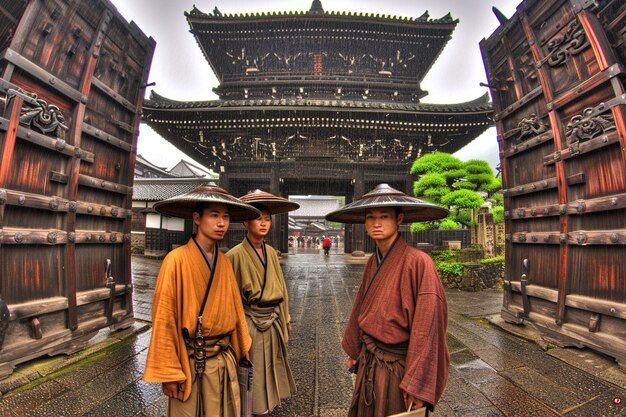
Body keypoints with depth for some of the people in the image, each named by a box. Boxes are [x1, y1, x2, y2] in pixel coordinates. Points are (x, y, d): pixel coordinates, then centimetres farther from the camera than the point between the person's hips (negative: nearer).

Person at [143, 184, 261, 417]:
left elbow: (234, 308, 5)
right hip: (191, 363, -5)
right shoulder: (177, 259, -17)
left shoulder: (224, 262, 0)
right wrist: (168, 373, -10)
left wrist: (242, 349, 10)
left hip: (225, 361, 5)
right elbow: (164, 319, -14)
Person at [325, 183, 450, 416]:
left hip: (396, 367, -6)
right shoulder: (373, 262, -2)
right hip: (369, 362, 6)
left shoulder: (417, 262, -23)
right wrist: (354, 350, 15)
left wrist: (417, 388, -19)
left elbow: (426, 327, -22)